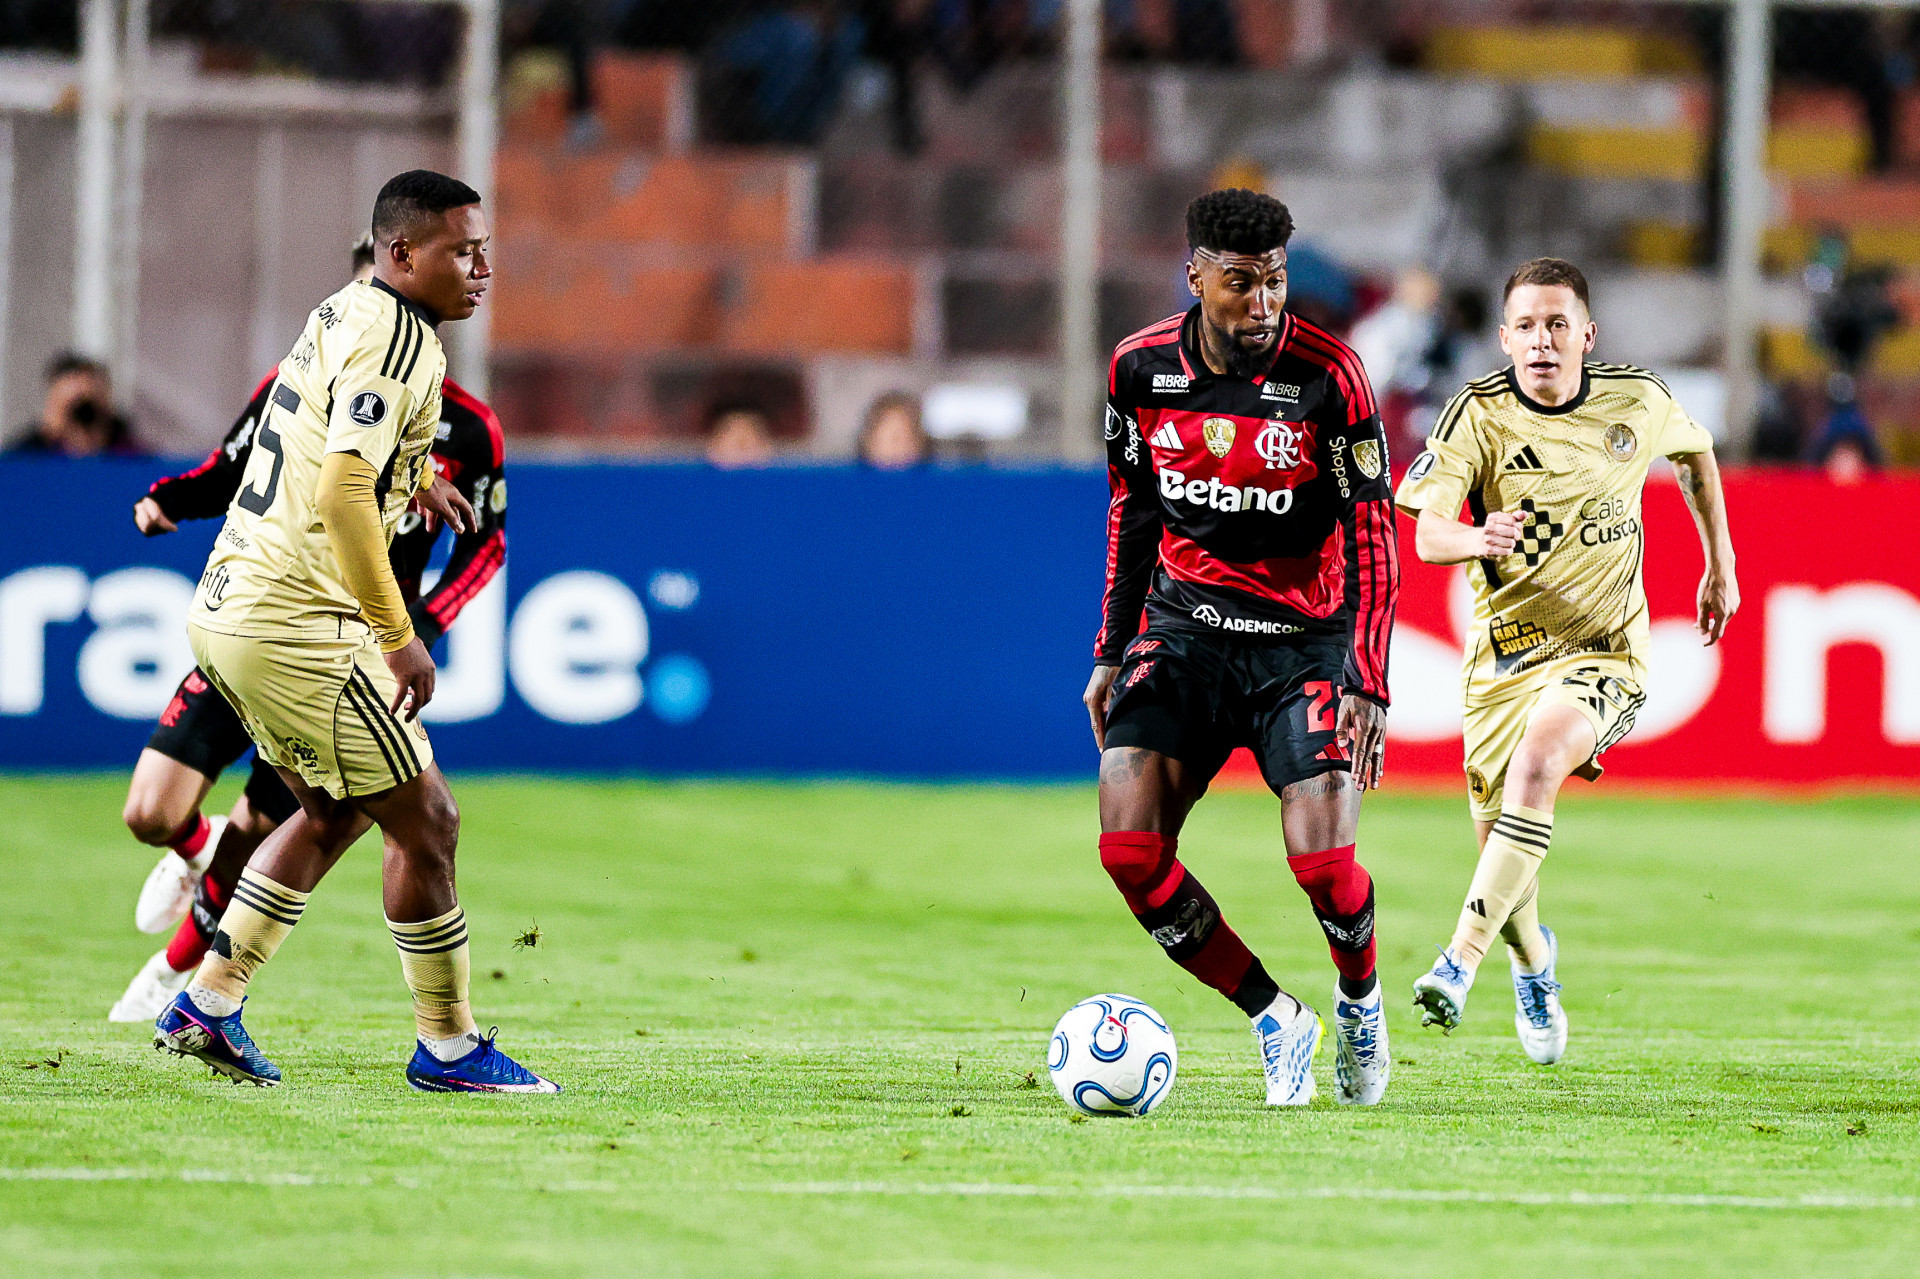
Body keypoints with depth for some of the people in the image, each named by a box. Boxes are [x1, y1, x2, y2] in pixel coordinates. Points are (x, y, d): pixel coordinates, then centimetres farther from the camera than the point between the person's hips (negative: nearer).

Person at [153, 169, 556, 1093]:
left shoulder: (342, 316, 14)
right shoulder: (397, 339, -17)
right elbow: (342, 496, -27)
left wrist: (412, 480, 47)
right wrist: (396, 637, -25)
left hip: (227, 607, 10)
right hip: (297, 626, -10)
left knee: (334, 812, 24)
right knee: (424, 821, 1)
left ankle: (206, 1005, 22)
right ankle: (447, 1046, 9)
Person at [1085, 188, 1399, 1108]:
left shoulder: (1325, 373, -12)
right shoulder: (1141, 368, -2)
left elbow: (1370, 533, -9)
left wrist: (1367, 682, -16)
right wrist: (1111, 652, 12)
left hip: (1306, 636, -3)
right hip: (1185, 629, 3)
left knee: (1322, 863, -17)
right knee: (1129, 848, -15)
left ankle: (1360, 999, 19)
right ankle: (1274, 1019, 5)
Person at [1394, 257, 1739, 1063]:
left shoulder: (1636, 402, -4)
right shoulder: (1479, 414, -10)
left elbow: (1695, 452, 20)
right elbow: (1426, 534, -18)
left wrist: (1720, 565, 22)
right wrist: (1478, 540, -41)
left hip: (1604, 649, -1)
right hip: (1506, 651, 1)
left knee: (1536, 763, -31)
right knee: (1498, 838, 6)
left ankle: (1460, 964, -33)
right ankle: (1533, 965, 41)